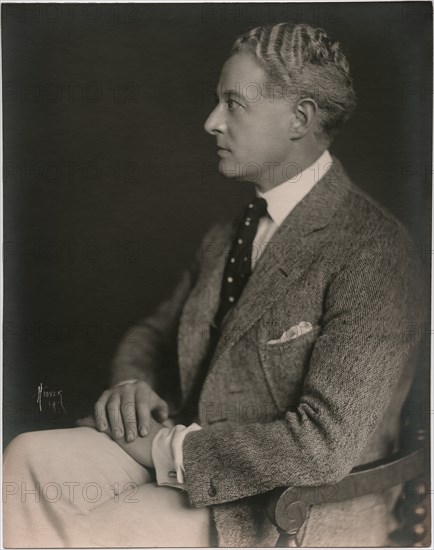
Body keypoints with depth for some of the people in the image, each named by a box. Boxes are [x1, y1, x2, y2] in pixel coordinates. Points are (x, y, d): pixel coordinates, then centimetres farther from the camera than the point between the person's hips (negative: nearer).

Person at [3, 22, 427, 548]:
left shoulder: (374, 254, -17)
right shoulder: (225, 237, 10)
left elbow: (325, 445, -23)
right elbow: (153, 333, 21)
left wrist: (173, 447, -16)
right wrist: (133, 384, -3)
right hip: (180, 460, 7)